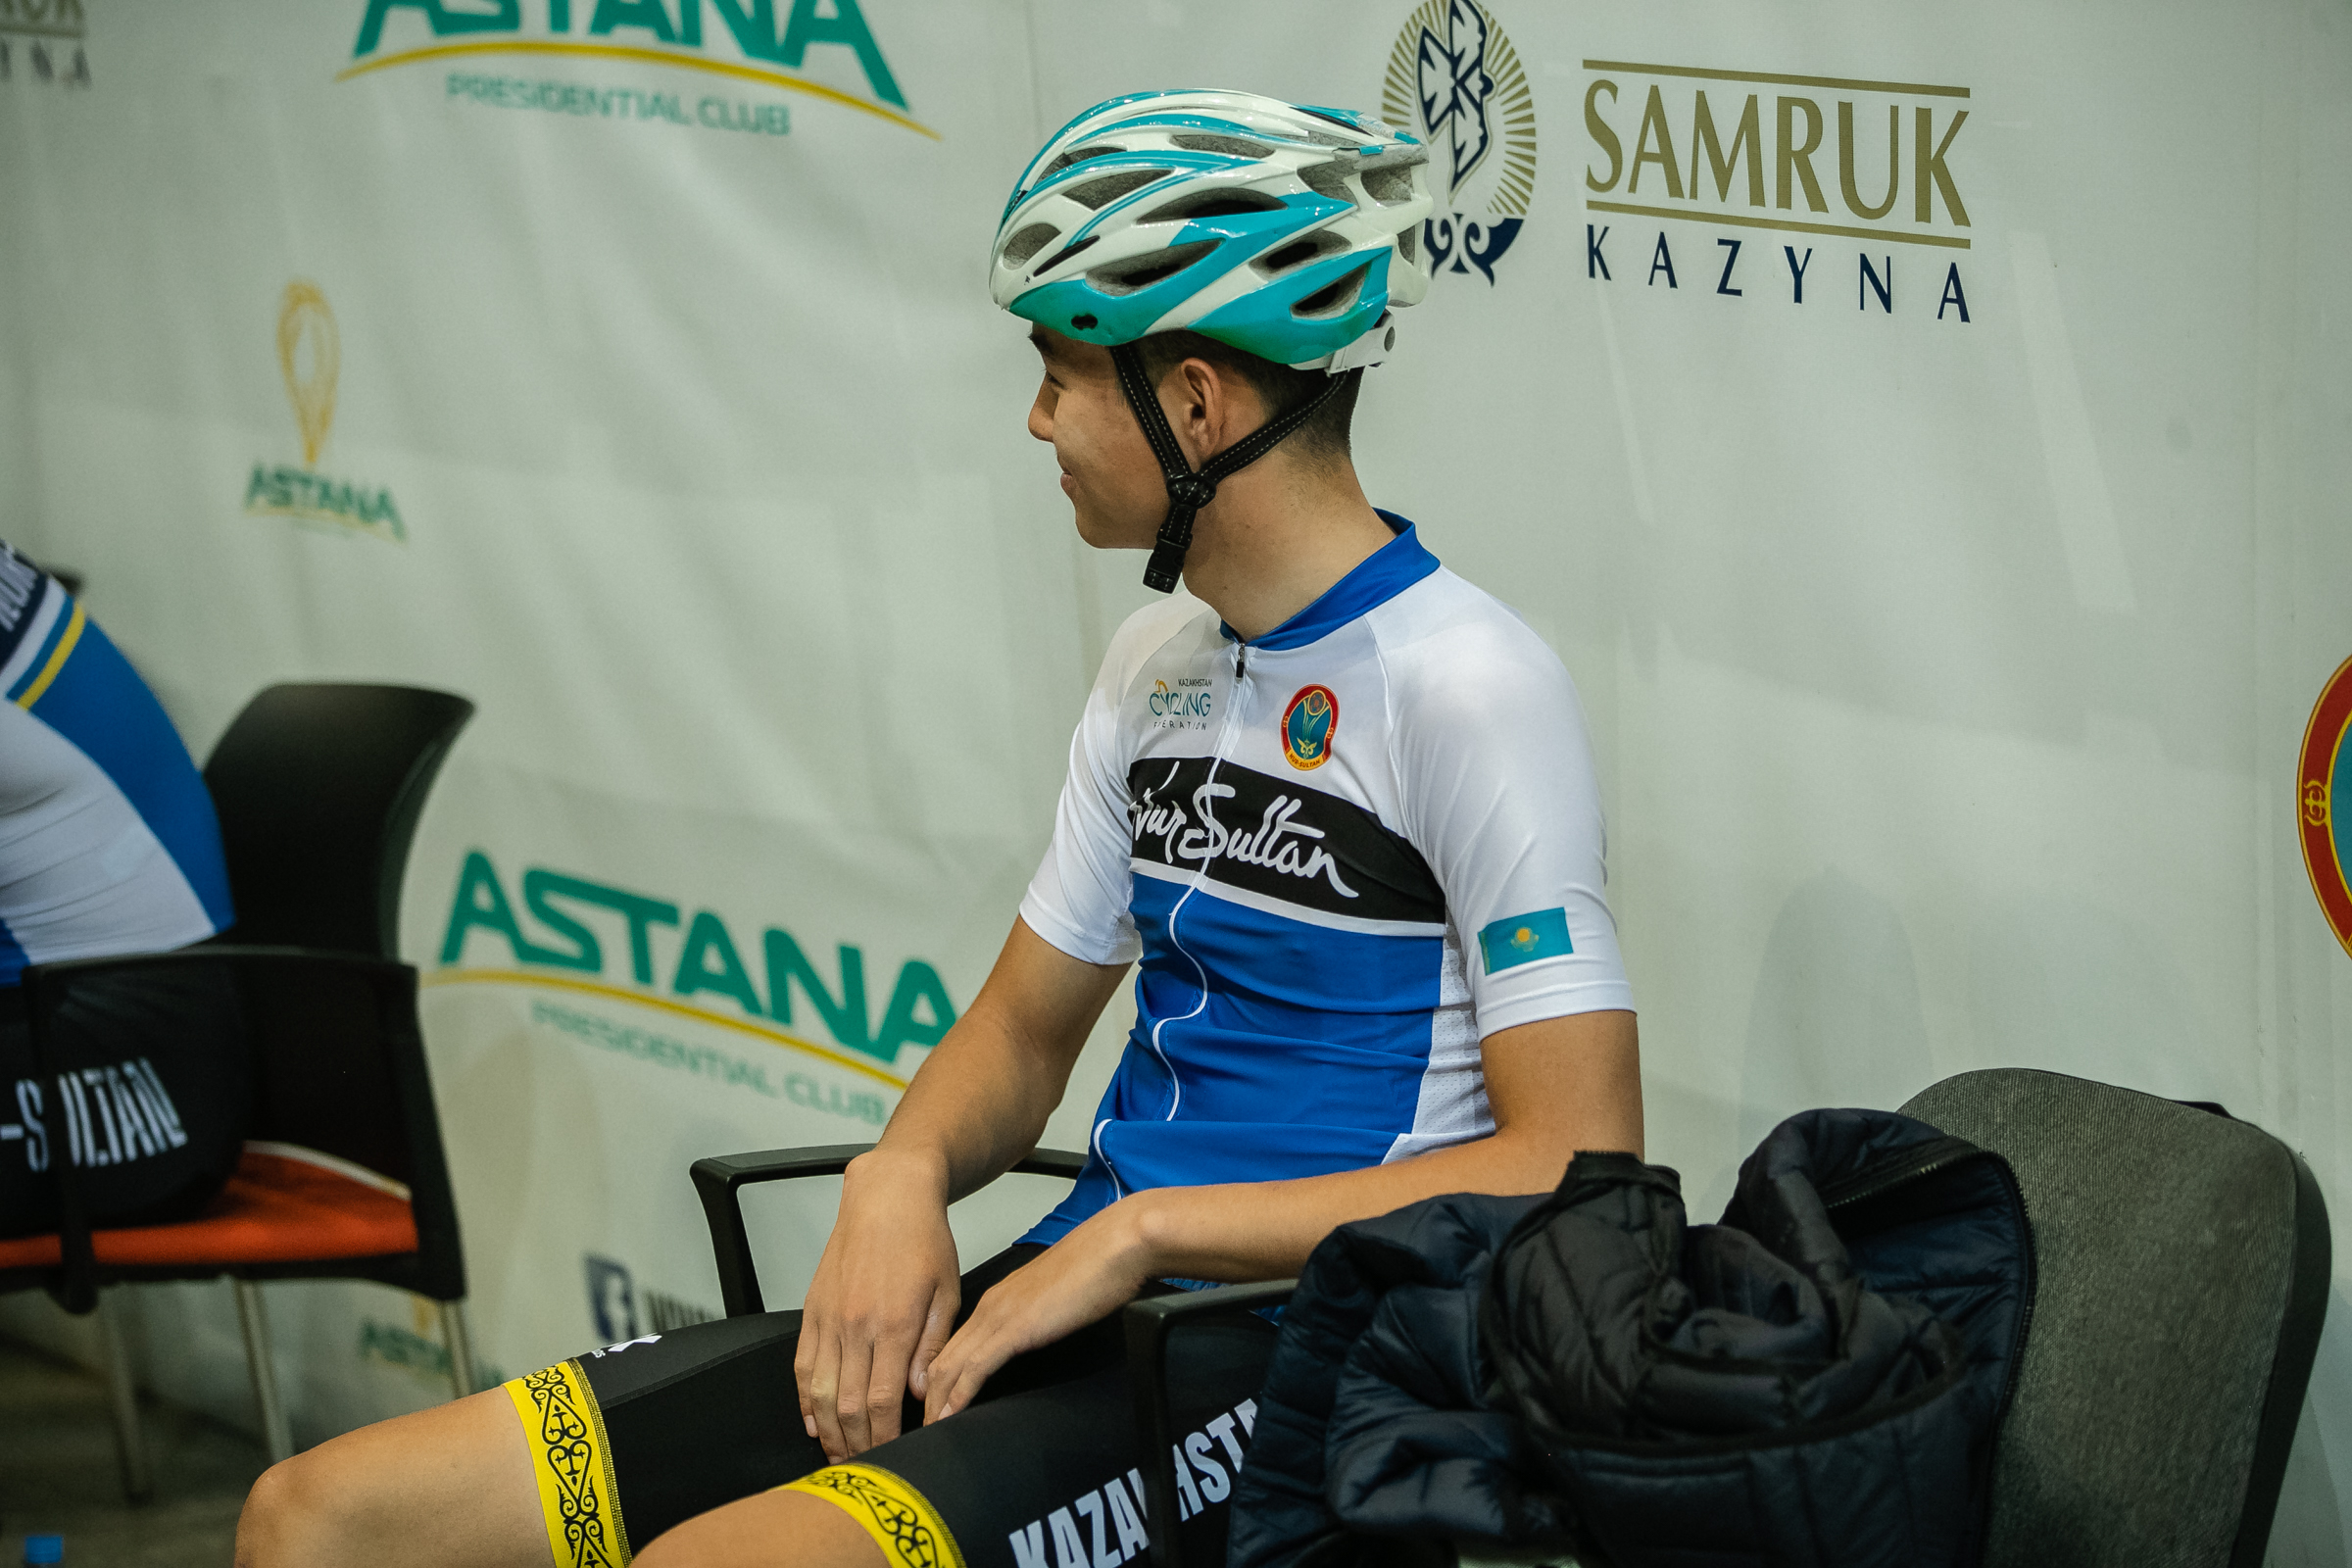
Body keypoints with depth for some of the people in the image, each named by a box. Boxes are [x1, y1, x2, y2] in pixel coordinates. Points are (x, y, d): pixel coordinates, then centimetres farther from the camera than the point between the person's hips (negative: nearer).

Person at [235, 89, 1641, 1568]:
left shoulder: (1469, 686, -11)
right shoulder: (1161, 664, 16)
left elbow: (1578, 1171, -17)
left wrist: (1148, 1230, -17)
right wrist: (903, 1179, -3)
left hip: (1281, 1370, -8)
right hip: (1076, 1302, 8)